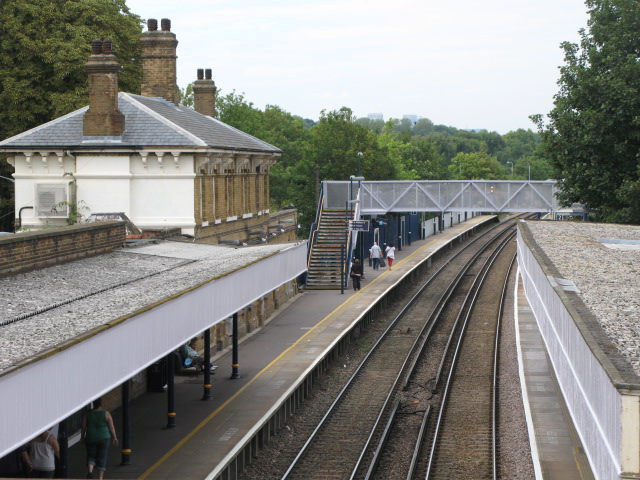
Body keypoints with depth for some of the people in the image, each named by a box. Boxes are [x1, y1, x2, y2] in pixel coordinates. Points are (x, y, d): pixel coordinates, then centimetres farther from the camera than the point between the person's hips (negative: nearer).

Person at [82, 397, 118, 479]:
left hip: (91, 438, 1)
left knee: (91, 456, 14)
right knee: (102, 458, 8)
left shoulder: (88, 414, -2)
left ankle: (90, 471, -11)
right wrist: (114, 437, 7)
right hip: (104, 438, -1)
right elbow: (111, 427, -4)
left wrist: (83, 437, 13)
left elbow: (83, 427, -1)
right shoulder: (106, 413, -6)